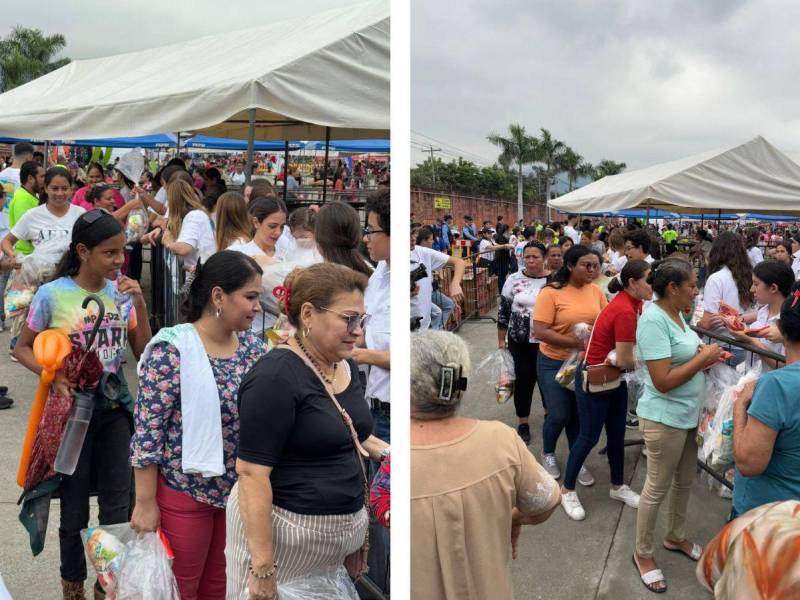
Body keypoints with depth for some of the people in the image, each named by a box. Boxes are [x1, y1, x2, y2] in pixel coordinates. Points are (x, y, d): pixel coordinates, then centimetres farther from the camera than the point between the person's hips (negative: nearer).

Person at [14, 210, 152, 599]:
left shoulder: (121, 292, -2)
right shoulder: (52, 294, -12)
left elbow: (144, 353, 0)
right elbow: (22, 349, -2)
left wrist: (139, 303, -12)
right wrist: (52, 377, -20)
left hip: (115, 409, 3)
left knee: (117, 507, 8)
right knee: (75, 509, 12)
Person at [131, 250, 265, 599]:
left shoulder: (252, 347, 0)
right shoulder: (171, 350, -19)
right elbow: (147, 430, -16)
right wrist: (145, 503, -13)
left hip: (239, 490, 6)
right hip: (184, 490, -5)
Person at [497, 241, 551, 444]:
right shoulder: (514, 280, -4)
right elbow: (503, 312, 1)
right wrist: (501, 340, 1)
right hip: (519, 341, 0)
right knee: (523, 380, 6)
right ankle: (523, 423, 19)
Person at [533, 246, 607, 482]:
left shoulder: (596, 291, -1)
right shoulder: (551, 293, -16)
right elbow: (540, 332, -21)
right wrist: (576, 342, -24)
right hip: (555, 363, -4)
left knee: (579, 415, 14)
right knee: (558, 416, 3)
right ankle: (548, 454, 31)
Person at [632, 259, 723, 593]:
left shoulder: (675, 314, 5)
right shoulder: (654, 321, -24)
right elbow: (663, 381, -27)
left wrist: (707, 355, -2)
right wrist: (703, 358, -19)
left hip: (688, 414, 9)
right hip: (665, 418, -9)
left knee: (685, 481, 22)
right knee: (658, 488, 5)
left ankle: (675, 537, 43)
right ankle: (643, 554, 23)